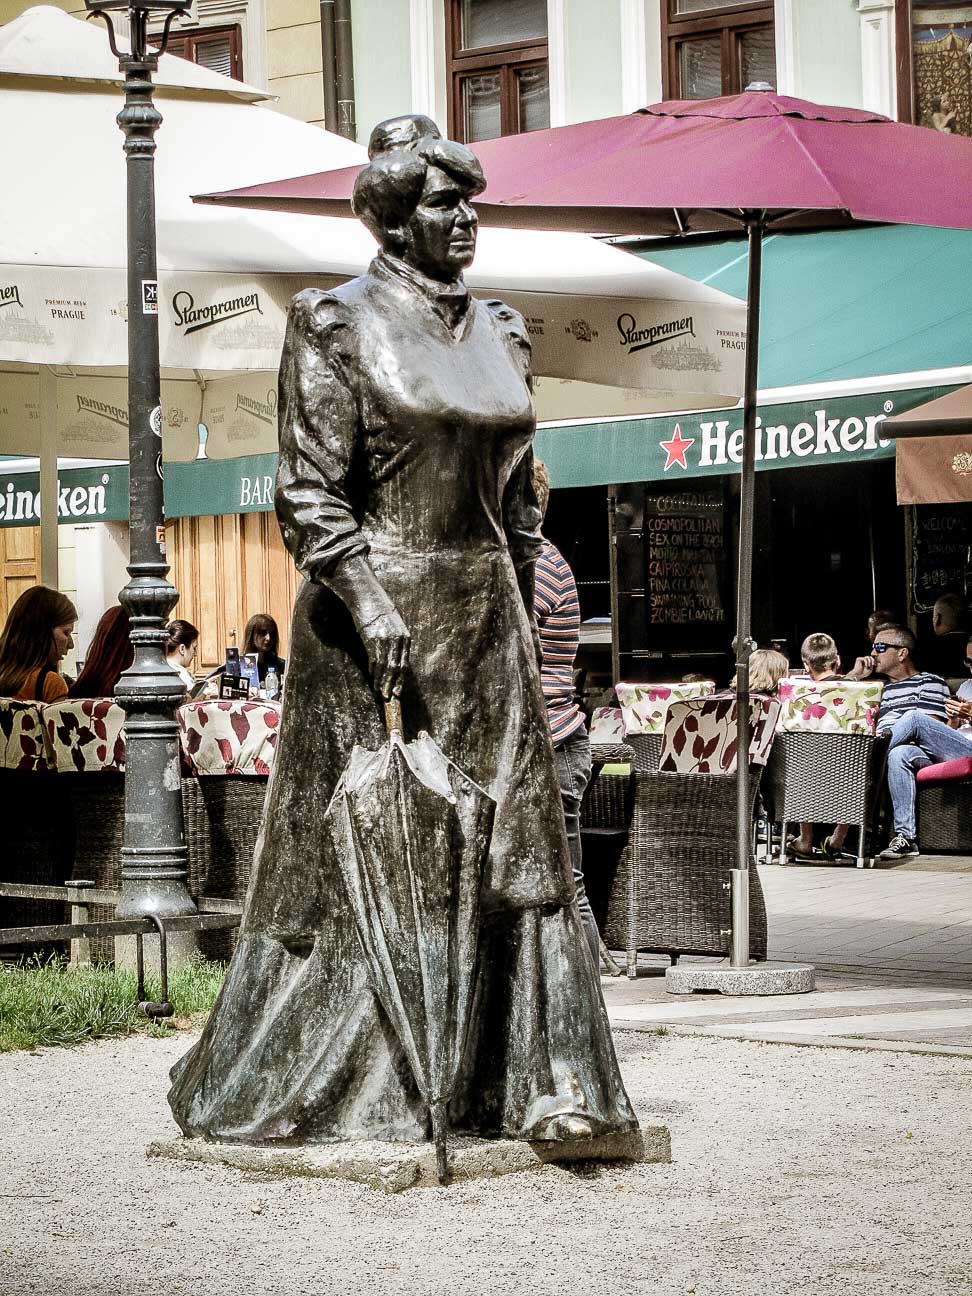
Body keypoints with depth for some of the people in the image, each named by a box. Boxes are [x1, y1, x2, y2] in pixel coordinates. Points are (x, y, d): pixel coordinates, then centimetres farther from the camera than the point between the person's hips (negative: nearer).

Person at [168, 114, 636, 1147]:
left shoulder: (499, 334, 13)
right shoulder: (339, 325, -5)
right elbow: (311, 493, -11)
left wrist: (522, 622, 13)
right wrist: (370, 607, -20)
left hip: (482, 615, 6)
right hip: (374, 608, -6)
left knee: (500, 841, 2)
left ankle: (501, 1081, 5)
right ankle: (351, 1089, 9)